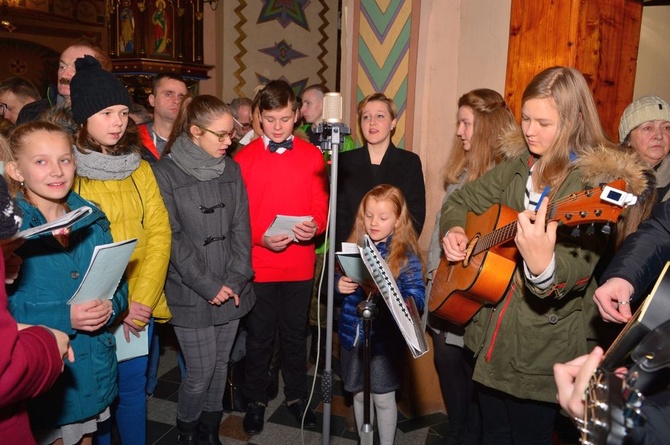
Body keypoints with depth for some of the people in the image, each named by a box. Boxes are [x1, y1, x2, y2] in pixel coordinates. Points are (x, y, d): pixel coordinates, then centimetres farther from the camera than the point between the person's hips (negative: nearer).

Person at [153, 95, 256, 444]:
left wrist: (236, 279, -5)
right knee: (200, 372, 2)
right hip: (190, 294, -4)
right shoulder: (165, 172, -8)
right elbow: (172, 238, -11)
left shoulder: (231, 169, 6)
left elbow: (241, 227, 4)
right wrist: (208, 285, -12)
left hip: (231, 290, 4)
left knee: (220, 364, 14)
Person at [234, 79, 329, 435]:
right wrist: (260, 238, -20)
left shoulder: (312, 156, 1)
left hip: (300, 264, 2)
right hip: (258, 265, -1)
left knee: (295, 334, 16)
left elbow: (321, 207, 2)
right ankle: (256, 401, 32)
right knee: (259, 337, 12)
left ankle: (296, 396, 35)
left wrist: (314, 226, -19)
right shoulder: (244, 158, -4)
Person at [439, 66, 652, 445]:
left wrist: (542, 264, -50)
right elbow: (462, 199, 16)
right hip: (491, 335, 6)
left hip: (540, 348, -6)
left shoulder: (600, 180, -16)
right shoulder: (519, 162, 3)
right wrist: (454, 230, -4)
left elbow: (577, 269, -28)